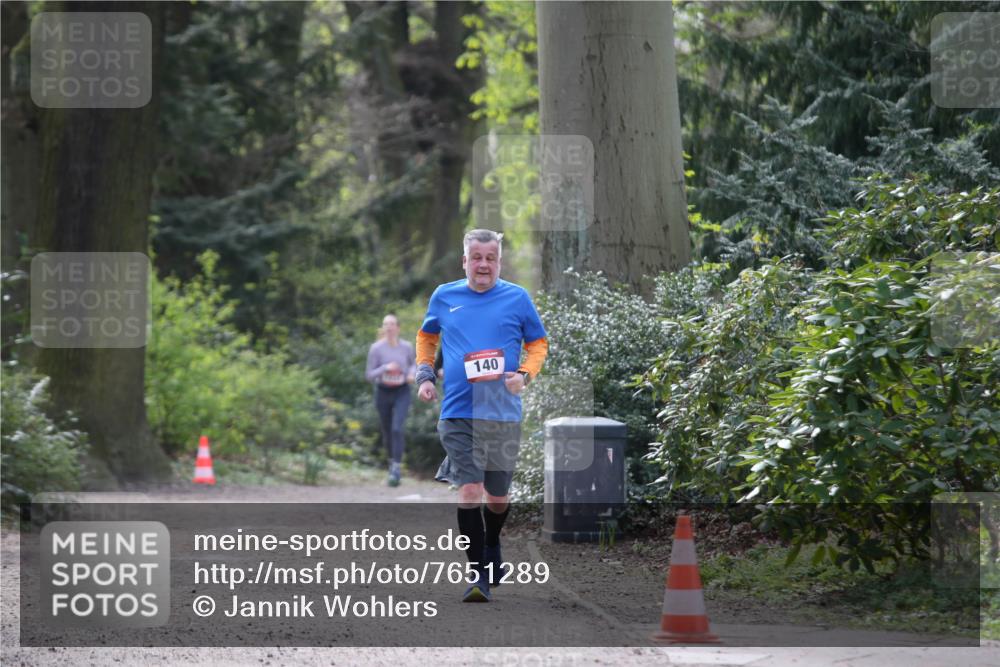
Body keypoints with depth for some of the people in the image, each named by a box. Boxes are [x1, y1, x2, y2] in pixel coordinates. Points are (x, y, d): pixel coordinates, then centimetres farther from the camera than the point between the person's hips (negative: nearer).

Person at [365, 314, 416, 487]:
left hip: (402, 392, -1)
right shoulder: (376, 348, -9)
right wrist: (385, 368, -23)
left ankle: (396, 469, -18)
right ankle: (392, 460, 37)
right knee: (387, 431, 12)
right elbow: (369, 375, -7)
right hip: (383, 393, 1)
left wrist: (413, 373, -4)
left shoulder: (406, 347, -4)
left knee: (397, 428, -17)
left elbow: (414, 363, 17)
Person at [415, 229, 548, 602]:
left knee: (497, 495, 10)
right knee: (469, 491, -12)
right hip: (458, 413, 0)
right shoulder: (444, 297, 7)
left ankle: (492, 547, 40)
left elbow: (538, 344, 10)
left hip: (503, 414, 0)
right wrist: (425, 374, 9)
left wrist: (524, 375, -8)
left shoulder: (517, 298, 2)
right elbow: (426, 336, 23)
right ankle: (478, 575, -10)